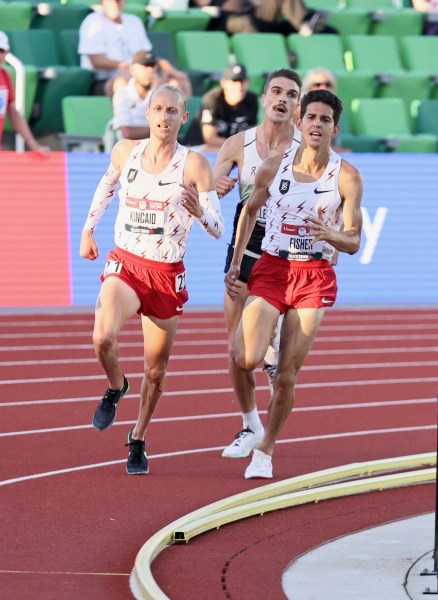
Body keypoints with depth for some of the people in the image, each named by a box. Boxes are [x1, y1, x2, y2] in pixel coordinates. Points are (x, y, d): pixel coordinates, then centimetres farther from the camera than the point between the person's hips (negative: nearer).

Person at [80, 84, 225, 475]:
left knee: (156, 371, 9)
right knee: (103, 337, -27)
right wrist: (88, 229, 22)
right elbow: (106, 187, 23)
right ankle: (115, 388, 6)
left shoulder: (194, 164, -10)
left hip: (167, 274, -1)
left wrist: (200, 213, -32)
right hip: (125, 264, 1)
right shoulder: (125, 152, 0)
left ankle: (138, 440, 32)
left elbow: (218, 230, -12)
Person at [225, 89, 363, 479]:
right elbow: (250, 210, 16)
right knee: (246, 360, -19)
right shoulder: (274, 168, -1)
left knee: (287, 376, -1)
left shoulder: (346, 176, -6)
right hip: (271, 270, 1)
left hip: (315, 278, -1)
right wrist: (235, 263, 11)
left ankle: (266, 450, 18)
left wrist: (331, 234, -27)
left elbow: (354, 242, -5)